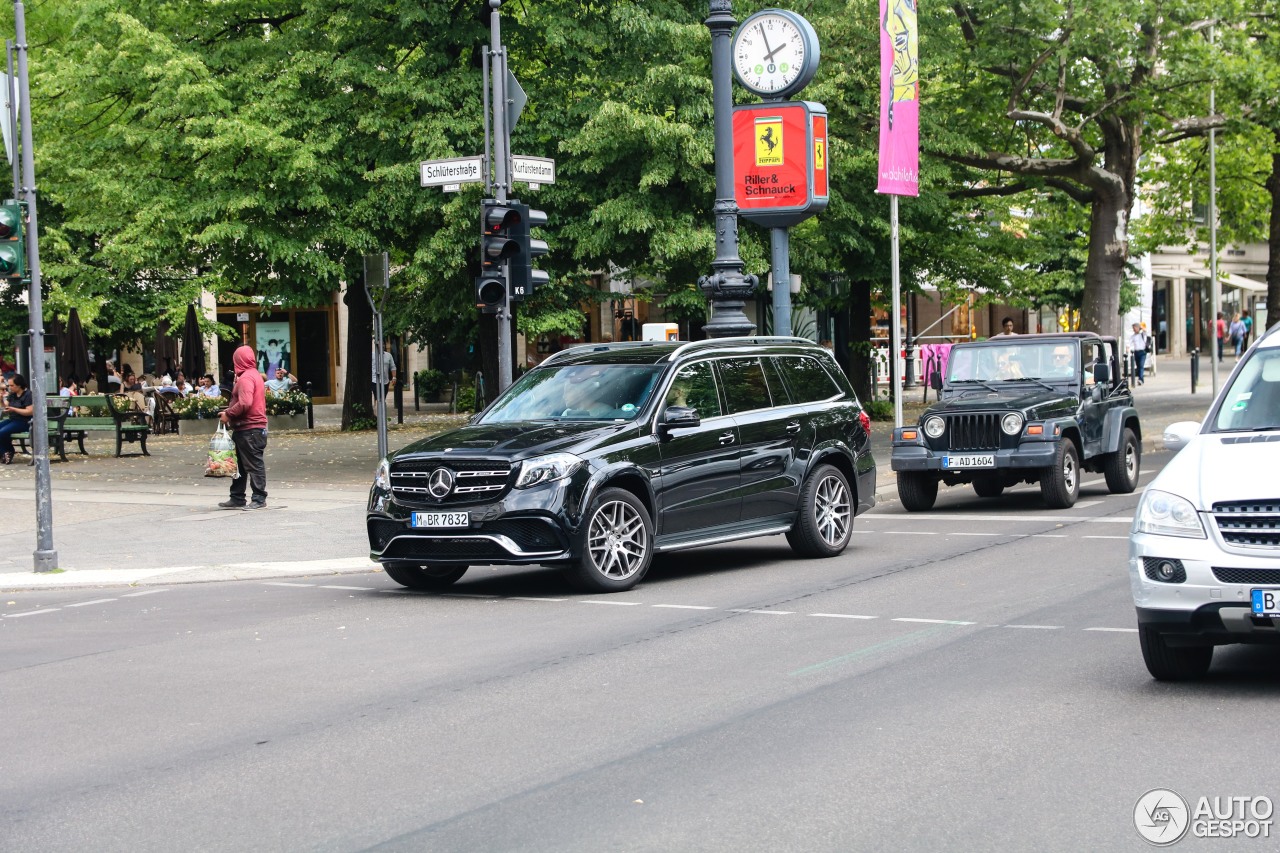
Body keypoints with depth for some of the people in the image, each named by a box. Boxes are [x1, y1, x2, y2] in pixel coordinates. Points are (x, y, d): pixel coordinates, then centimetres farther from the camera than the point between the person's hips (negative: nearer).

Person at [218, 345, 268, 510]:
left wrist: (228, 414, -13)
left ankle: (259, 499, -3)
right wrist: (229, 412, 12)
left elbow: (244, 403, -26)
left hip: (249, 430, -11)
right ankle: (237, 498, 20)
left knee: (254, 464, -6)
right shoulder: (256, 375, 18)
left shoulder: (246, 378, -15)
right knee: (240, 464, 15)